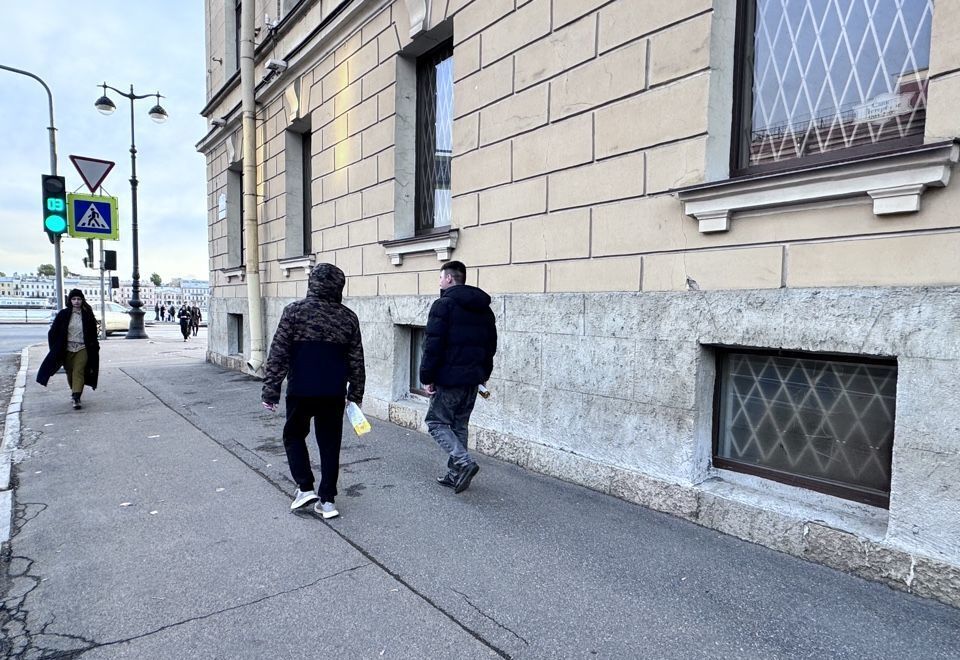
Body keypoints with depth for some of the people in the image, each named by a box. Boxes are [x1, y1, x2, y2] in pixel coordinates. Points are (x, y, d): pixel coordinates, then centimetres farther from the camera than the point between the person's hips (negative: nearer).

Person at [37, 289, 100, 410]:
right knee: (70, 373, 11)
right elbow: (53, 332, 5)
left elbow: (93, 334, 5)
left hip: (82, 349, -2)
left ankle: (76, 398, -16)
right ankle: (74, 391, 34)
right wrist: (55, 349, 1)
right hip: (67, 349, 2)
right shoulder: (63, 314, 1)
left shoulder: (87, 315, 1)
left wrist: (94, 349, 2)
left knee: (78, 372, -11)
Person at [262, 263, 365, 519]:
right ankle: (327, 499, 15)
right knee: (330, 443, 11)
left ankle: (305, 487, 10)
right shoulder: (348, 317, 2)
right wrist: (355, 394, 14)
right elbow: (356, 361, 6)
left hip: (300, 391, -2)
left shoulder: (295, 311, -7)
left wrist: (270, 390, -3)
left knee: (294, 435, 19)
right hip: (334, 394, 2)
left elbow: (278, 354, -9)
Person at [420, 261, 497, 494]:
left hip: (449, 378, -7)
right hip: (473, 378, 7)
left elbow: (433, 345, -16)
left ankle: (464, 462, -12)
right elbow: (491, 345, 17)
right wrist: (483, 375, 21)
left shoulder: (444, 304, -11)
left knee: (437, 422, 4)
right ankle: (455, 474, 20)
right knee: (459, 425, 16)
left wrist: (427, 377, -10)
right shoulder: (484, 308, 13)